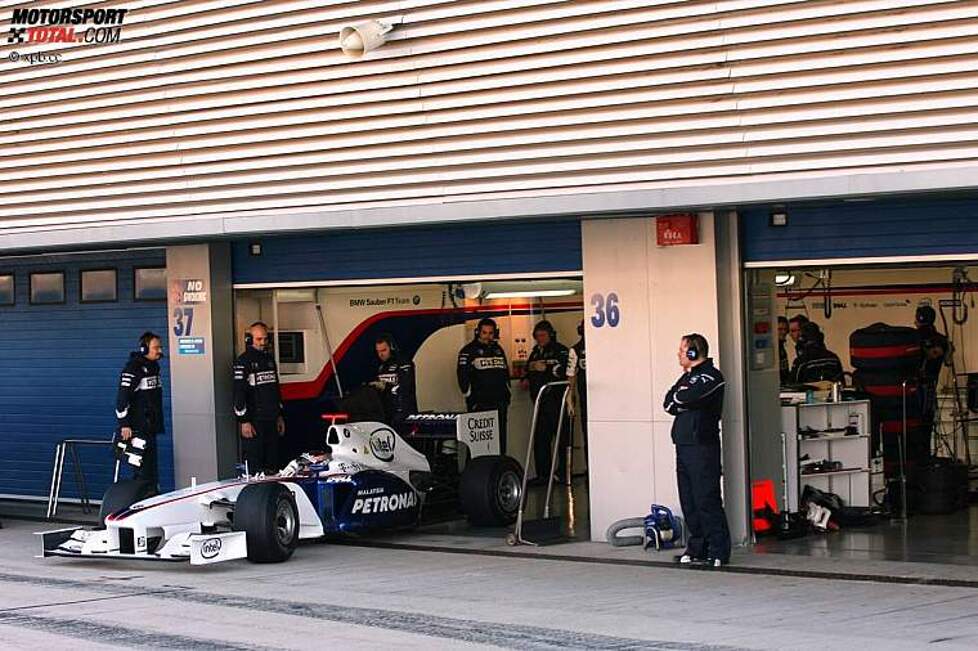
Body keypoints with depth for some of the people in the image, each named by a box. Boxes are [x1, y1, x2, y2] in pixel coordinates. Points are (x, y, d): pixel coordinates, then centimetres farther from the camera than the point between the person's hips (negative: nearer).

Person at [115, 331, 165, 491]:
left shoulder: (153, 367, 16)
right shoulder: (133, 368, -12)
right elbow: (122, 397, -17)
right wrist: (124, 425, -21)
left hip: (151, 427, 9)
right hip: (137, 428, -9)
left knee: (152, 465, 10)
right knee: (144, 467, -12)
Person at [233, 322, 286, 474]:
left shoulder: (269, 359, 16)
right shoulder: (243, 362, -7)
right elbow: (239, 393, -12)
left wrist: (280, 416, 20)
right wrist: (244, 421, -16)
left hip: (271, 421, 7)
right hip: (253, 421, -7)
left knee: (273, 461, 9)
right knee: (254, 463, -9)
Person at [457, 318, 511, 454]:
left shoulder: (498, 350, 17)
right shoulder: (468, 351, -1)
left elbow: (506, 373, 24)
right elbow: (463, 375, -6)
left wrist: (507, 396, 17)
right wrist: (469, 397, -11)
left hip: (499, 402, 6)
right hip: (479, 403, -6)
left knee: (501, 437, 7)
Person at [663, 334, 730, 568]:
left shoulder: (711, 376, -6)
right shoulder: (687, 376, 22)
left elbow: (684, 399, -19)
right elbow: (668, 403, 12)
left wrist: (677, 398, 2)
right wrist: (682, 400, -6)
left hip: (702, 445, -9)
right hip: (683, 444, 9)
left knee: (707, 499, -10)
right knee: (689, 501, 9)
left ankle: (718, 550, -8)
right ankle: (697, 548, 14)